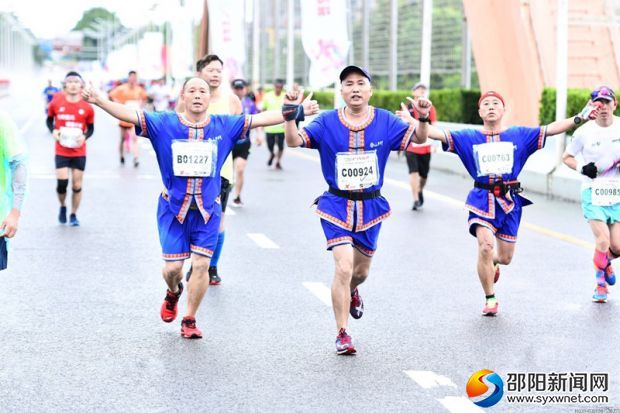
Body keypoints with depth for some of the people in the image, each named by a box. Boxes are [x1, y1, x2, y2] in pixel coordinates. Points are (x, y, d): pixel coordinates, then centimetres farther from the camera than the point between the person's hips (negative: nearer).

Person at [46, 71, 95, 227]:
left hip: (79, 151, 1)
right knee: (62, 182, -10)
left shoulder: (87, 107, -4)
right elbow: (49, 119, 11)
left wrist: (85, 136, -13)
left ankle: (73, 215, 23)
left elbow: (91, 128, 6)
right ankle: (62, 207, 21)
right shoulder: (56, 103, -4)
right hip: (61, 151, -1)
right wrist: (53, 131, -8)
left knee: (77, 185, 4)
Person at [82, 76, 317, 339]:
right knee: (172, 267, -1)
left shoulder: (225, 126, -1)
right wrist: (99, 100, -29)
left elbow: (261, 119, 1)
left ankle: (189, 320, 17)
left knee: (201, 264, -3)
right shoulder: (164, 124, -6)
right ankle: (173, 293, 37)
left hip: (208, 209, 1)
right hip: (173, 207, -1)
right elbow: (129, 115, -14)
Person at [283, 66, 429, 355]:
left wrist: (423, 119, -25)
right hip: (336, 204, -3)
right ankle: (342, 334, -4)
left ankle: (351, 292, 56)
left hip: (370, 205, 3)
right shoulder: (327, 122, -7)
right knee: (344, 267, -17)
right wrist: (290, 118, -34)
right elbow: (294, 141, -15)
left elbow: (417, 139, -4)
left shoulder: (385, 121, -2)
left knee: (361, 270, 17)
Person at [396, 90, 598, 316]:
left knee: (505, 257, 8)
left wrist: (579, 117, -9)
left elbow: (550, 129, 0)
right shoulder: (468, 137, 4)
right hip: (482, 198, -2)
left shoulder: (519, 135, 6)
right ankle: (490, 299, -3)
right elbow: (439, 134, -6)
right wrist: (413, 121, -20)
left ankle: (492, 263, 49)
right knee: (485, 246, -22)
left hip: (509, 200, 2)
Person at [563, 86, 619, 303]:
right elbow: (567, 157, 8)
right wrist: (582, 168, -11)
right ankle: (600, 281, 11)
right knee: (603, 240, -16)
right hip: (593, 192, -2)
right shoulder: (584, 132, -4)